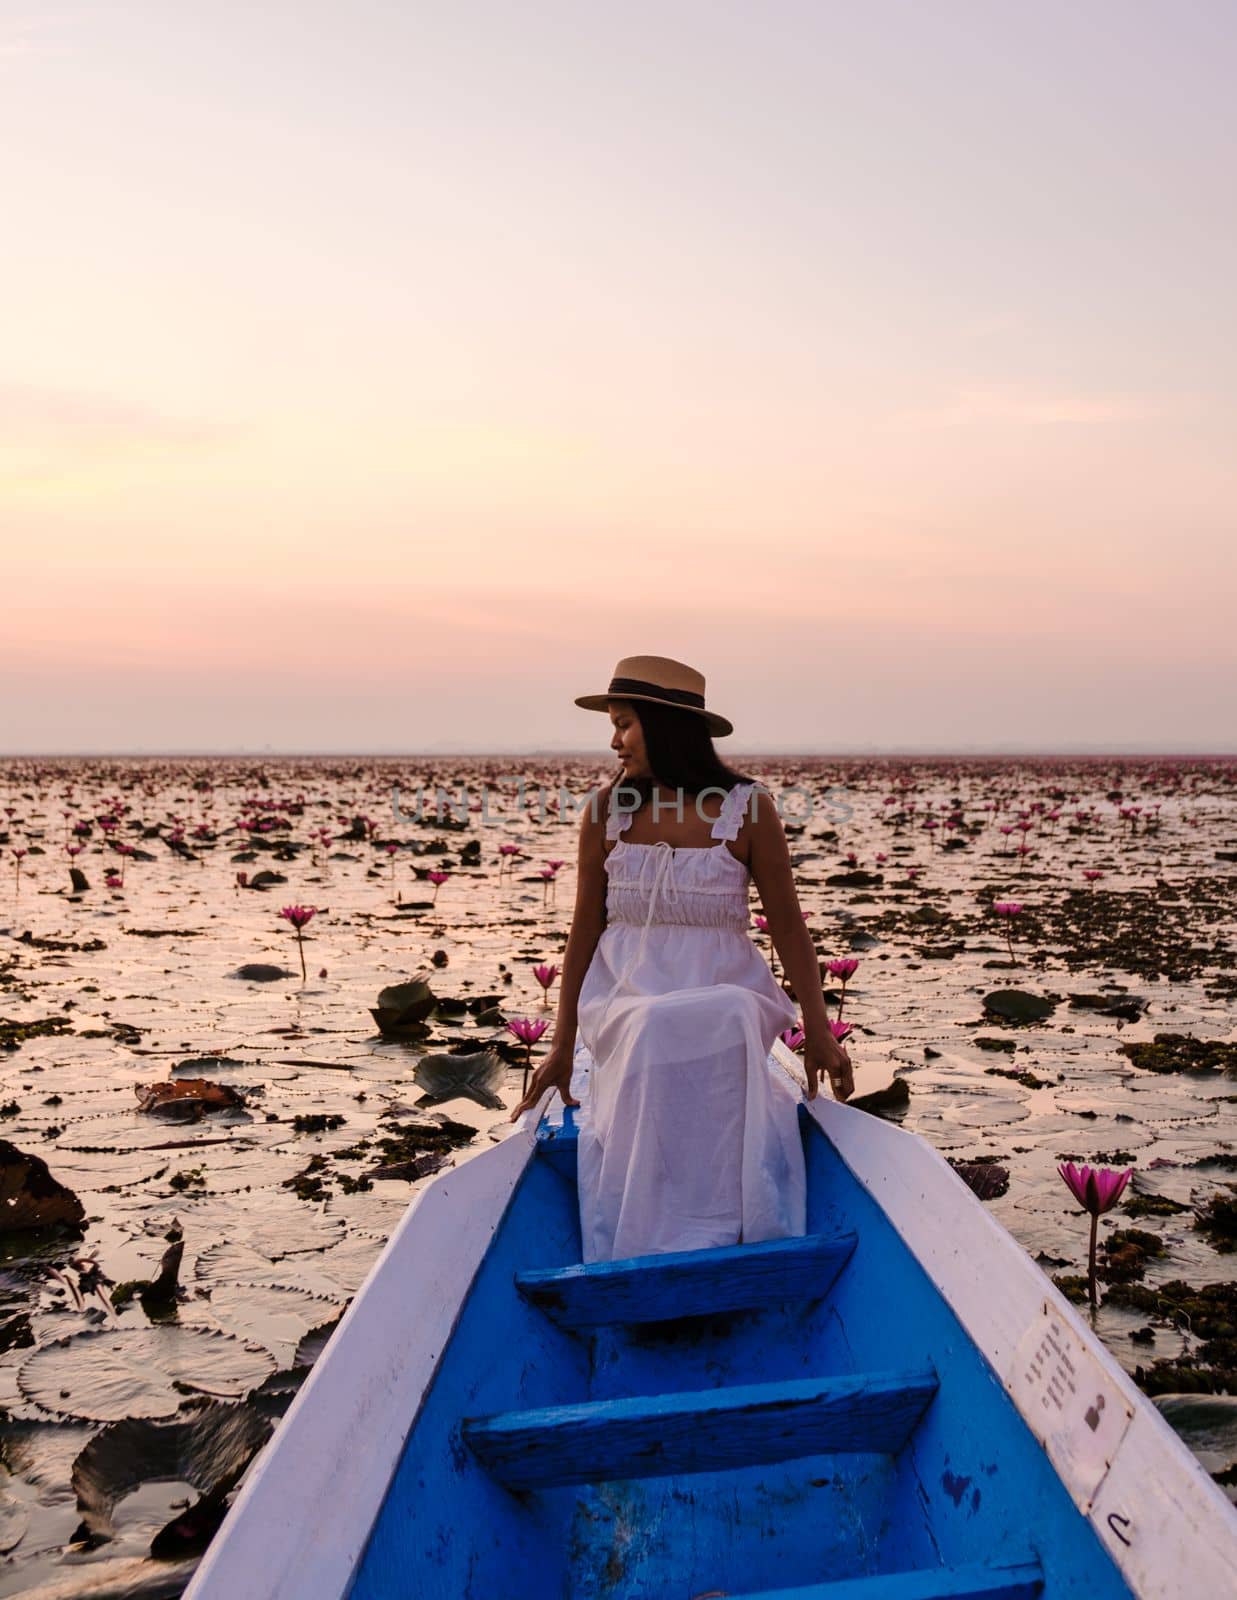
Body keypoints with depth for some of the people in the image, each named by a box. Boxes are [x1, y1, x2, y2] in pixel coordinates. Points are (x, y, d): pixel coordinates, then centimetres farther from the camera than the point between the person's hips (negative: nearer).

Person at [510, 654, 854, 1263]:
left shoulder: (747, 809, -1)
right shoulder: (607, 809, 4)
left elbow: (788, 926, 1)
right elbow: (586, 927, 8)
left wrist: (817, 1030, -4)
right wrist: (562, 1045, 8)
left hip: (723, 994, -1)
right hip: (626, 1000, 1)